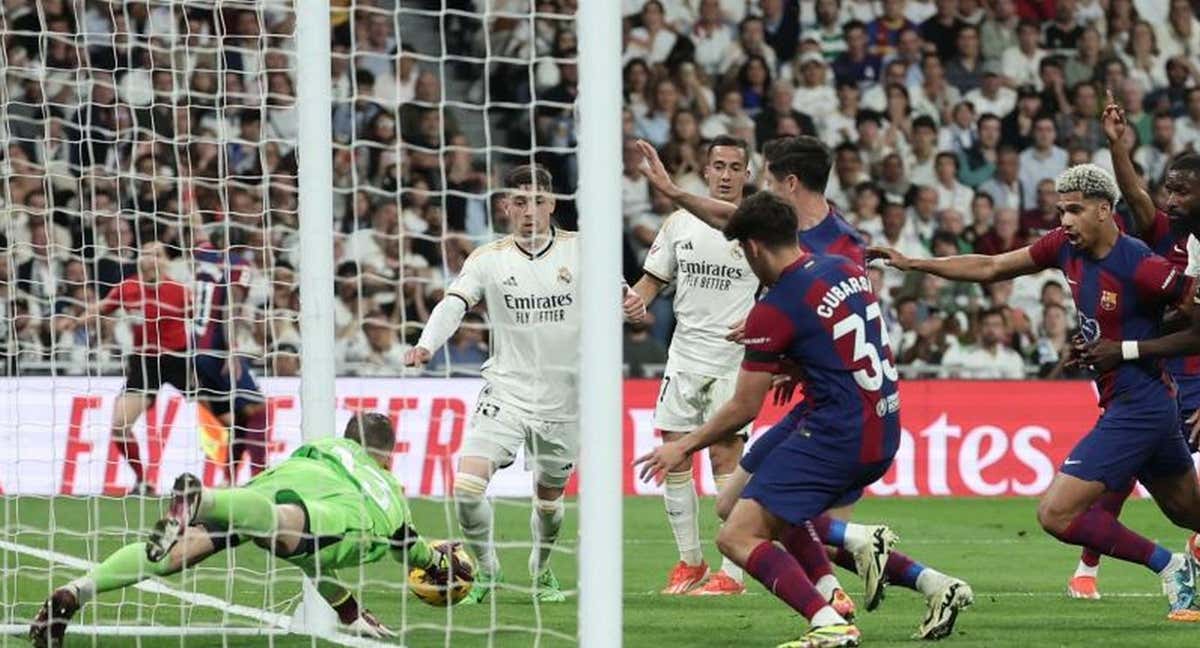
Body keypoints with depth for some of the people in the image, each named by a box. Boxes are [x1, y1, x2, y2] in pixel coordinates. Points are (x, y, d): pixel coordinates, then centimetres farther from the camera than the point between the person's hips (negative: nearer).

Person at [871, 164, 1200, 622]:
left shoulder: (1140, 266, -21)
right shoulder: (1065, 246, 3)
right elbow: (990, 268, 11)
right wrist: (913, 264, 6)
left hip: (1137, 407, -9)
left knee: (1056, 513, -13)